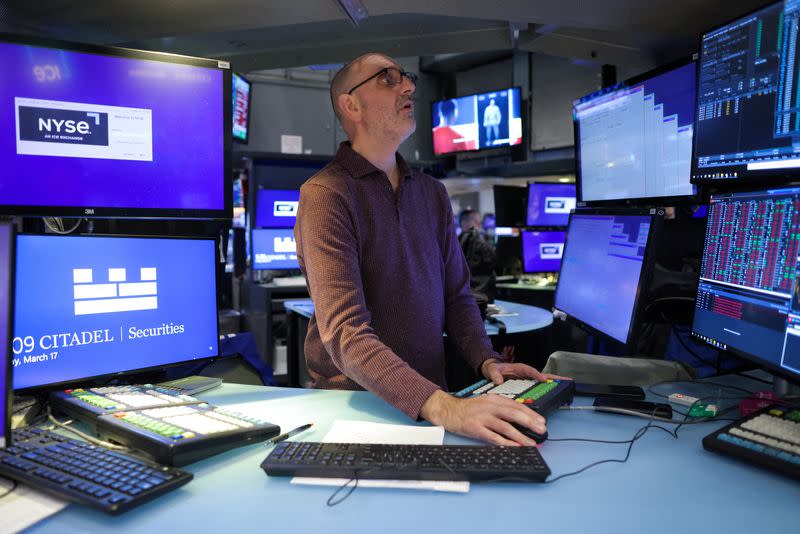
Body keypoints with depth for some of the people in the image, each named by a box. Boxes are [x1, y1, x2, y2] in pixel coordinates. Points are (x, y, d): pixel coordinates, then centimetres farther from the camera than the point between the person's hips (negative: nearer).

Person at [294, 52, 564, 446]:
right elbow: (345, 333, -22)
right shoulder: (325, 195, -12)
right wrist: (439, 406, -32)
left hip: (431, 397, 5)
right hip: (356, 406, -4)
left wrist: (486, 361, -3)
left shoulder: (433, 194, 10)